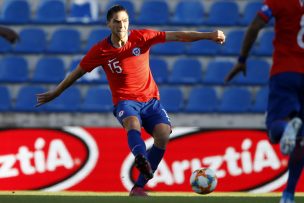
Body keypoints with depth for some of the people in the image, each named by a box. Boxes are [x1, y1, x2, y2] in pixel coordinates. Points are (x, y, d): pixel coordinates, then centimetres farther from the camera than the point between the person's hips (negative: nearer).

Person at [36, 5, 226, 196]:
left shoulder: (141, 37, -4)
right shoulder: (100, 50, -4)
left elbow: (177, 36, -8)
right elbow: (77, 72, 9)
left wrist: (208, 35, -17)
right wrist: (54, 93, 16)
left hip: (150, 99, 2)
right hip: (125, 101, -2)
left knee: (163, 135, -22)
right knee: (133, 123, -37)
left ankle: (139, 186, -15)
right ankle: (142, 159, -69)